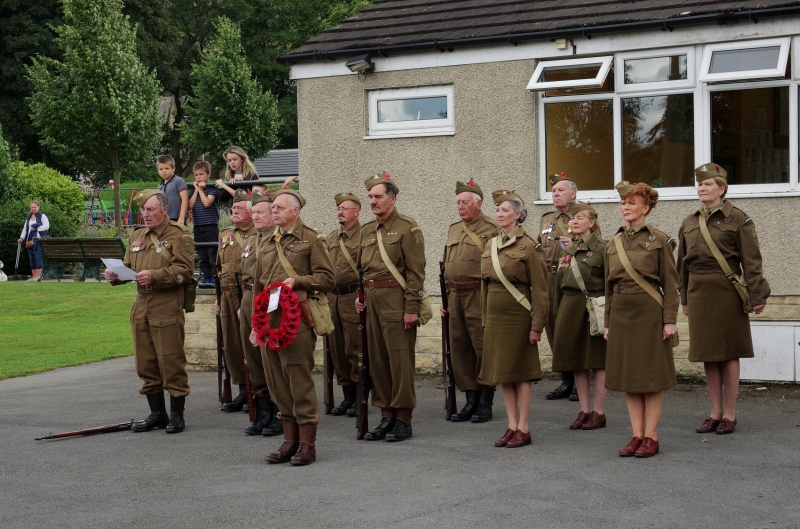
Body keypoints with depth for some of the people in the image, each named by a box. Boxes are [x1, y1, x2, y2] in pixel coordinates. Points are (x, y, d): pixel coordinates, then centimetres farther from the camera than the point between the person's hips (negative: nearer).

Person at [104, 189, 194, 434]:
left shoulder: (178, 234, -4)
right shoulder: (136, 236, 17)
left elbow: (185, 271, -13)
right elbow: (128, 267, 21)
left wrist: (155, 276, -23)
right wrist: (115, 276, 0)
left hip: (167, 308, -7)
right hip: (141, 306, 7)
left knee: (171, 363, -2)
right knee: (146, 364, 9)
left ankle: (177, 415, 7)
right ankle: (157, 413, 20)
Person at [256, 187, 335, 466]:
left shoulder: (311, 239, -1)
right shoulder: (267, 243, 19)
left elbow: (327, 278, -5)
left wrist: (297, 281, -17)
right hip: (269, 318, 7)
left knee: (300, 379, -7)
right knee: (277, 382, 7)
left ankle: (307, 443, 0)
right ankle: (290, 440, 15)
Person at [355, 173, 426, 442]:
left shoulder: (407, 228, -6)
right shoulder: (367, 230, 15)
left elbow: (415, 271, -10)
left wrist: (412, 308, -15)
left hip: (396, 301, -7)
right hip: (372, 301, 7)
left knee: (400, 359, -3)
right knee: (377, 359, 9)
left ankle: (403, 420, 4)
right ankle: (386, 417, 17)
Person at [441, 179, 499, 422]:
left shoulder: (492, 229, -5)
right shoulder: (453, 229, 17)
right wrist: (446, 297, 17)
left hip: (480, 298, -7)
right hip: (455, 297, 7)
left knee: (483, 350, -2)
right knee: (459, 350, 8)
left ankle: (485, 404, 5)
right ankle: (471, 400, 16)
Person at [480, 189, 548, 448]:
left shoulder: (527, 246, -9)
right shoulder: (491, 246, 10)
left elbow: (539, 288, -10)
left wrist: (537, 325, -14)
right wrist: (485, 319, 13)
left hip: (518, 317, -7)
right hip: (495, 317, 7)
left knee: (520, 373, 0)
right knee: (502, 372, 8)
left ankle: (523, 429, 7)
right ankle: (512, 426, 16)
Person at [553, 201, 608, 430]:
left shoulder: (601, 249, -7)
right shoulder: (567, 251, 13)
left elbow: (609, 285, -9)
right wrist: (560, 311, 13)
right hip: (570, 308, 6)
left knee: (597, 361, 0)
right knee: (577, 363, 8)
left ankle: (598, 412, 8)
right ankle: (584, 411, 16)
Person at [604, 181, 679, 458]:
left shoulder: (659, 240, -3)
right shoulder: (613, 244, 10)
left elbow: (670, 283, -5)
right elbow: (609, 286, 14)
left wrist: (669, 320, -11)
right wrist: (608, 322, 12)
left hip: (649, 311, -5)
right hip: (621, 312, 5)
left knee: (651, 374, -1)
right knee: (627, 374, 6)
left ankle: (651, 436, 6)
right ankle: (637, 435, 13)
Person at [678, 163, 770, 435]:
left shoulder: (738, 219, -5)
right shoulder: (689, 223, 10)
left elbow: (751, 260, -8)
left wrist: (757, 296, -12)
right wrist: (685, 298, 14)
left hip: (726, 290, -5)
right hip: (698, 291, 5)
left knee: (728, 353, 1)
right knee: (707, 353, 9)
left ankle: (730, 413, 10)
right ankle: (715, 413, 17)